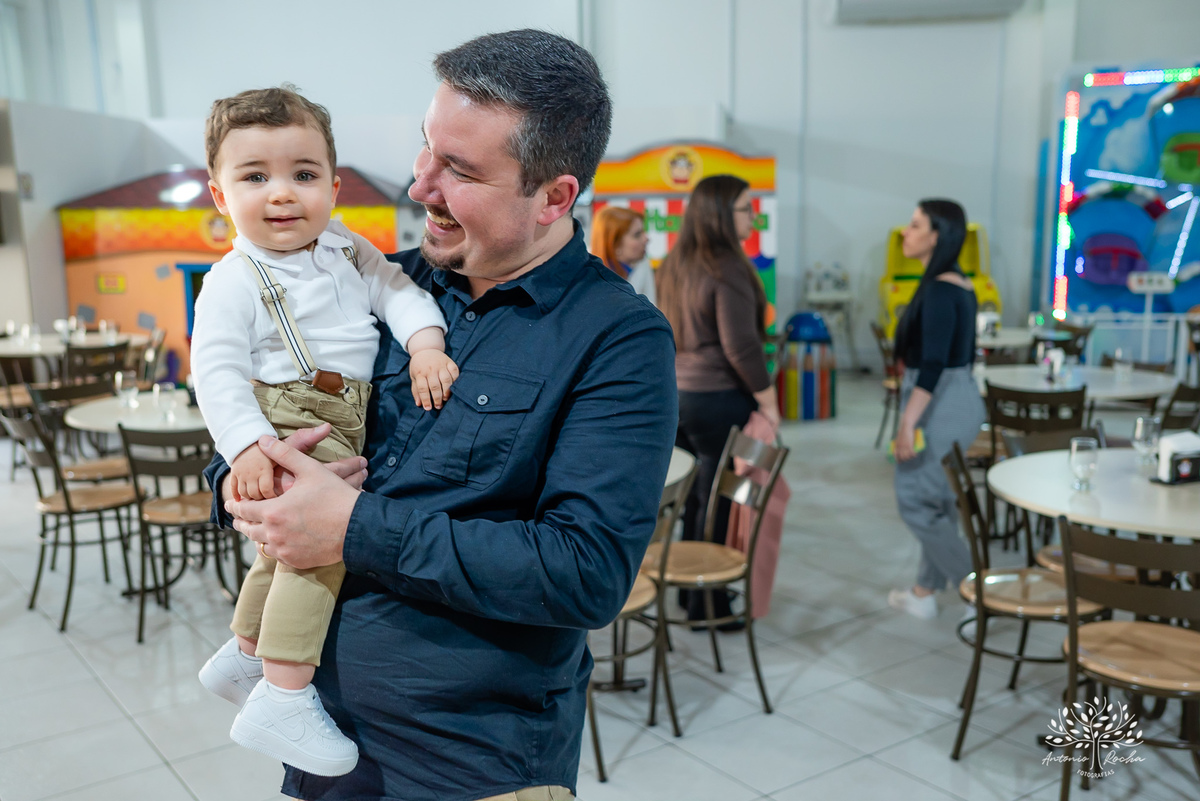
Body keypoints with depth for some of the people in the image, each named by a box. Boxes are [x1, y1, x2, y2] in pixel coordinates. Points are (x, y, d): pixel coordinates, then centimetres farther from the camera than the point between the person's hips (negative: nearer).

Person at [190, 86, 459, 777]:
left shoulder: (348, 251, 9)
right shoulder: (235, 280, -10)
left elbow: (397, 291, 4)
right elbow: (217, 372, -15)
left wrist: (426, 345, -15)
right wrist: (246, 447, -28)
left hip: (345, 428, 8)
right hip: (287, 428, -7)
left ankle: (244, 655, 44)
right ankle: (282, 698, -19)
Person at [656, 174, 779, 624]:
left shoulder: (675, 264, 9)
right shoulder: (727, 270, -17)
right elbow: (740, 346, -19)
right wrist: (768, 400, -11)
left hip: (676, 393, 8)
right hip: (718, 399, -8)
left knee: (694, 497, 17)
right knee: (720, 502, 3)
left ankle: (689, 591, 29)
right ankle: (708, 606, 13)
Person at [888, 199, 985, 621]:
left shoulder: (939, 289, -19)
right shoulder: (960, 285, 10)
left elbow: (933, 363, -25)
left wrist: (907, 421, -25)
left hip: (938, 403, -10)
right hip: (958, 396, 10)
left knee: (917, 502, 0)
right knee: (938, 500, 16)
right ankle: (924, 593, 27)